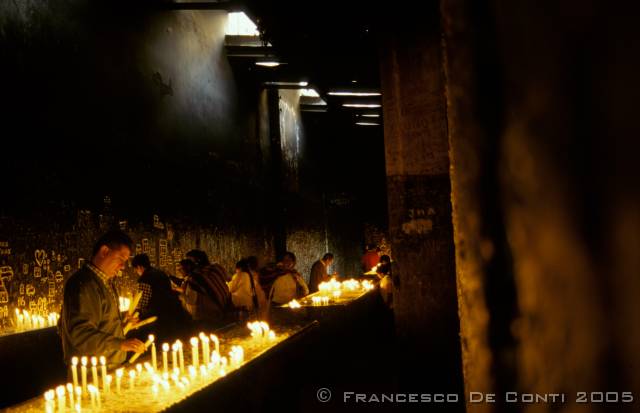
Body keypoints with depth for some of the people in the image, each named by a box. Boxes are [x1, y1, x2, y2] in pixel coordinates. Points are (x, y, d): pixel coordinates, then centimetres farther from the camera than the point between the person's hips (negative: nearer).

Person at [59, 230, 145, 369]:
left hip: (110, 368, 9)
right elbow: (80, 335, -26)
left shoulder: (106, 282, 15)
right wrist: (120, 344, -31)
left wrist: (121, 324, 12)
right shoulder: (83, 284, -18)